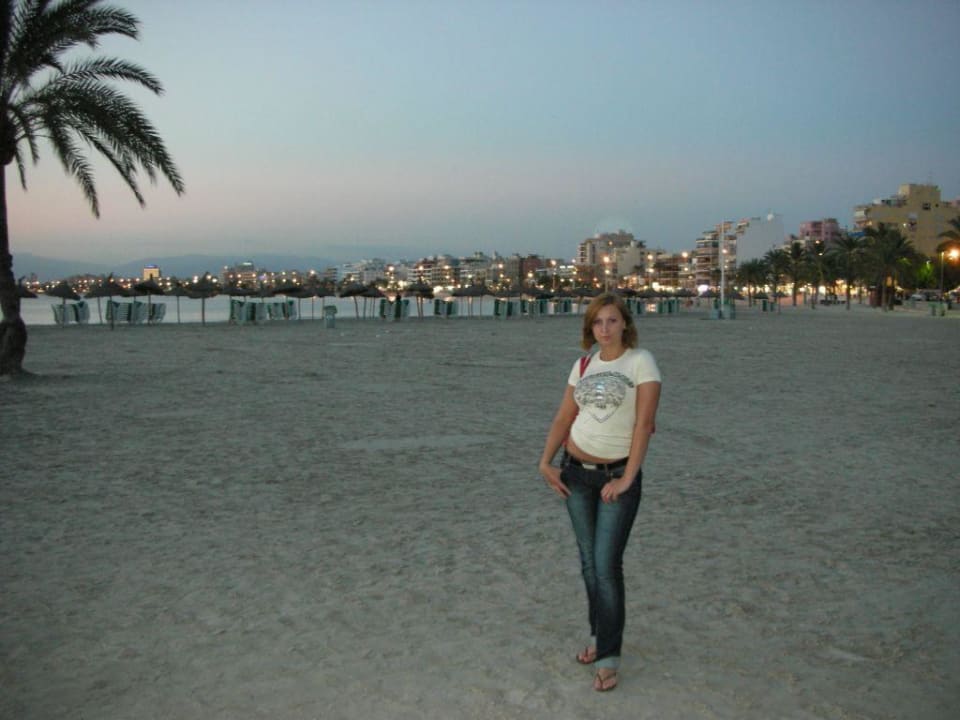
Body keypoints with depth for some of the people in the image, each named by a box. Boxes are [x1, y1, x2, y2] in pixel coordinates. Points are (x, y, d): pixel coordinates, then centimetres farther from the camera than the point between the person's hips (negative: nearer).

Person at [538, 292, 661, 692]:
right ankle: (599, 635, 30)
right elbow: (563, 417, 9)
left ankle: (609, 657, 4)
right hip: (576, 471, 5)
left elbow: (644, 423, -14)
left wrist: (627, 480, -17)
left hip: (618, 475, -5)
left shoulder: (641, 361, -9)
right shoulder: (583, 365, 6)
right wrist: (545, 462, 0)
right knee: (588, 561, 12)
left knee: (607, 566, -7)